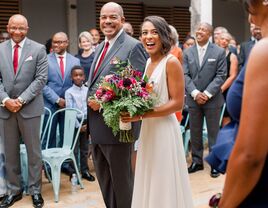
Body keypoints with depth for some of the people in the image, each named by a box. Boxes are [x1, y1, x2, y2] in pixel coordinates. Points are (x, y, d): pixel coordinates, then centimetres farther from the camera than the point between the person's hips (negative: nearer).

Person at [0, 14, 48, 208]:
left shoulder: (38, 49, -1)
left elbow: (41, 78, -7)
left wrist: (21, 100, -13)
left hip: (30, 107, -2)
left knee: (34, 151, 6)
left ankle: (35, 190, 18)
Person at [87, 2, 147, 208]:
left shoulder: (133, 46, -12)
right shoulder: (100, 47, 15)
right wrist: (92, 101, 5)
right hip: (97, 126, 9)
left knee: (121, 179, 7)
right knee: (104, 179, 20)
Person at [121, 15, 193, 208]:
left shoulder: (171, 62, -12)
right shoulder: (148, 62, 10)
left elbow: (178, 103, -16)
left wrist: (141, 115, -21)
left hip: (164, 129, -7)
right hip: (147, 129, 7)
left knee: (164, 183, 5)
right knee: (149, 182, 15)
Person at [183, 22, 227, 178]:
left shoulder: (219, 52, -2)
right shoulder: (188, 52, 7)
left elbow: (221, 76, -6)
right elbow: (185, 75, 0)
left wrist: (207, 94, -15)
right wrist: (195, 93, -13)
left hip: (212, 99, -3)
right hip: (193, 99, 3)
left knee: (214, 133, 5)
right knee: (195, 132, 10)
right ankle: (197, 161, 23)